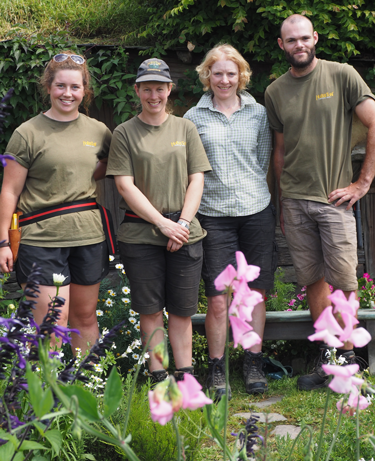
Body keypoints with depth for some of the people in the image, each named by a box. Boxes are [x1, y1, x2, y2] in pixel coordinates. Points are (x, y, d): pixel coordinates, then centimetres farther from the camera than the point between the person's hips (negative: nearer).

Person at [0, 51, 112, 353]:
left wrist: (99, 170, 5)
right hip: (41, 237, -4)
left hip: (89, 236, 4)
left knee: (85, 317, 12)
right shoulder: (28, 133, -2)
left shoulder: (98, 131, 9)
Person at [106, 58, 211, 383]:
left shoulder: (185, 128, 10)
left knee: (182, 309, 5)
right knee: (150, 309, 3)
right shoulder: (125, 133, 4)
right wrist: (162, 223, -10)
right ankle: (158, 377, 13)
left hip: (184, 233, 2)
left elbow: (197, 179, 7)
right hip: (140, 233, -1)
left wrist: (183, 223, -7)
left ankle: (185, 376, 14)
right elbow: (125, 185, -3)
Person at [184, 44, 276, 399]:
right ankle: (216, 369, 11)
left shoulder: (258, 113, 9)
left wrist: (256, 193, 7)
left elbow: (264, 162, 14)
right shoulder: (194, 117, 6)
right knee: (217, 299, -3)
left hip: (256, 211, 2)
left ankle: (253, 363, 19)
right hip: (213, 215, -1)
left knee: (255, 292, 6)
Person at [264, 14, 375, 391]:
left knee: (342, 281, -5)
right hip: (294, 201, 4)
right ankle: (326, 356, 18)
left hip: (334, 199, -3)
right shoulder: (275, 92, 10)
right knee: (312, 279, 7)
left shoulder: (342, 76, -2)